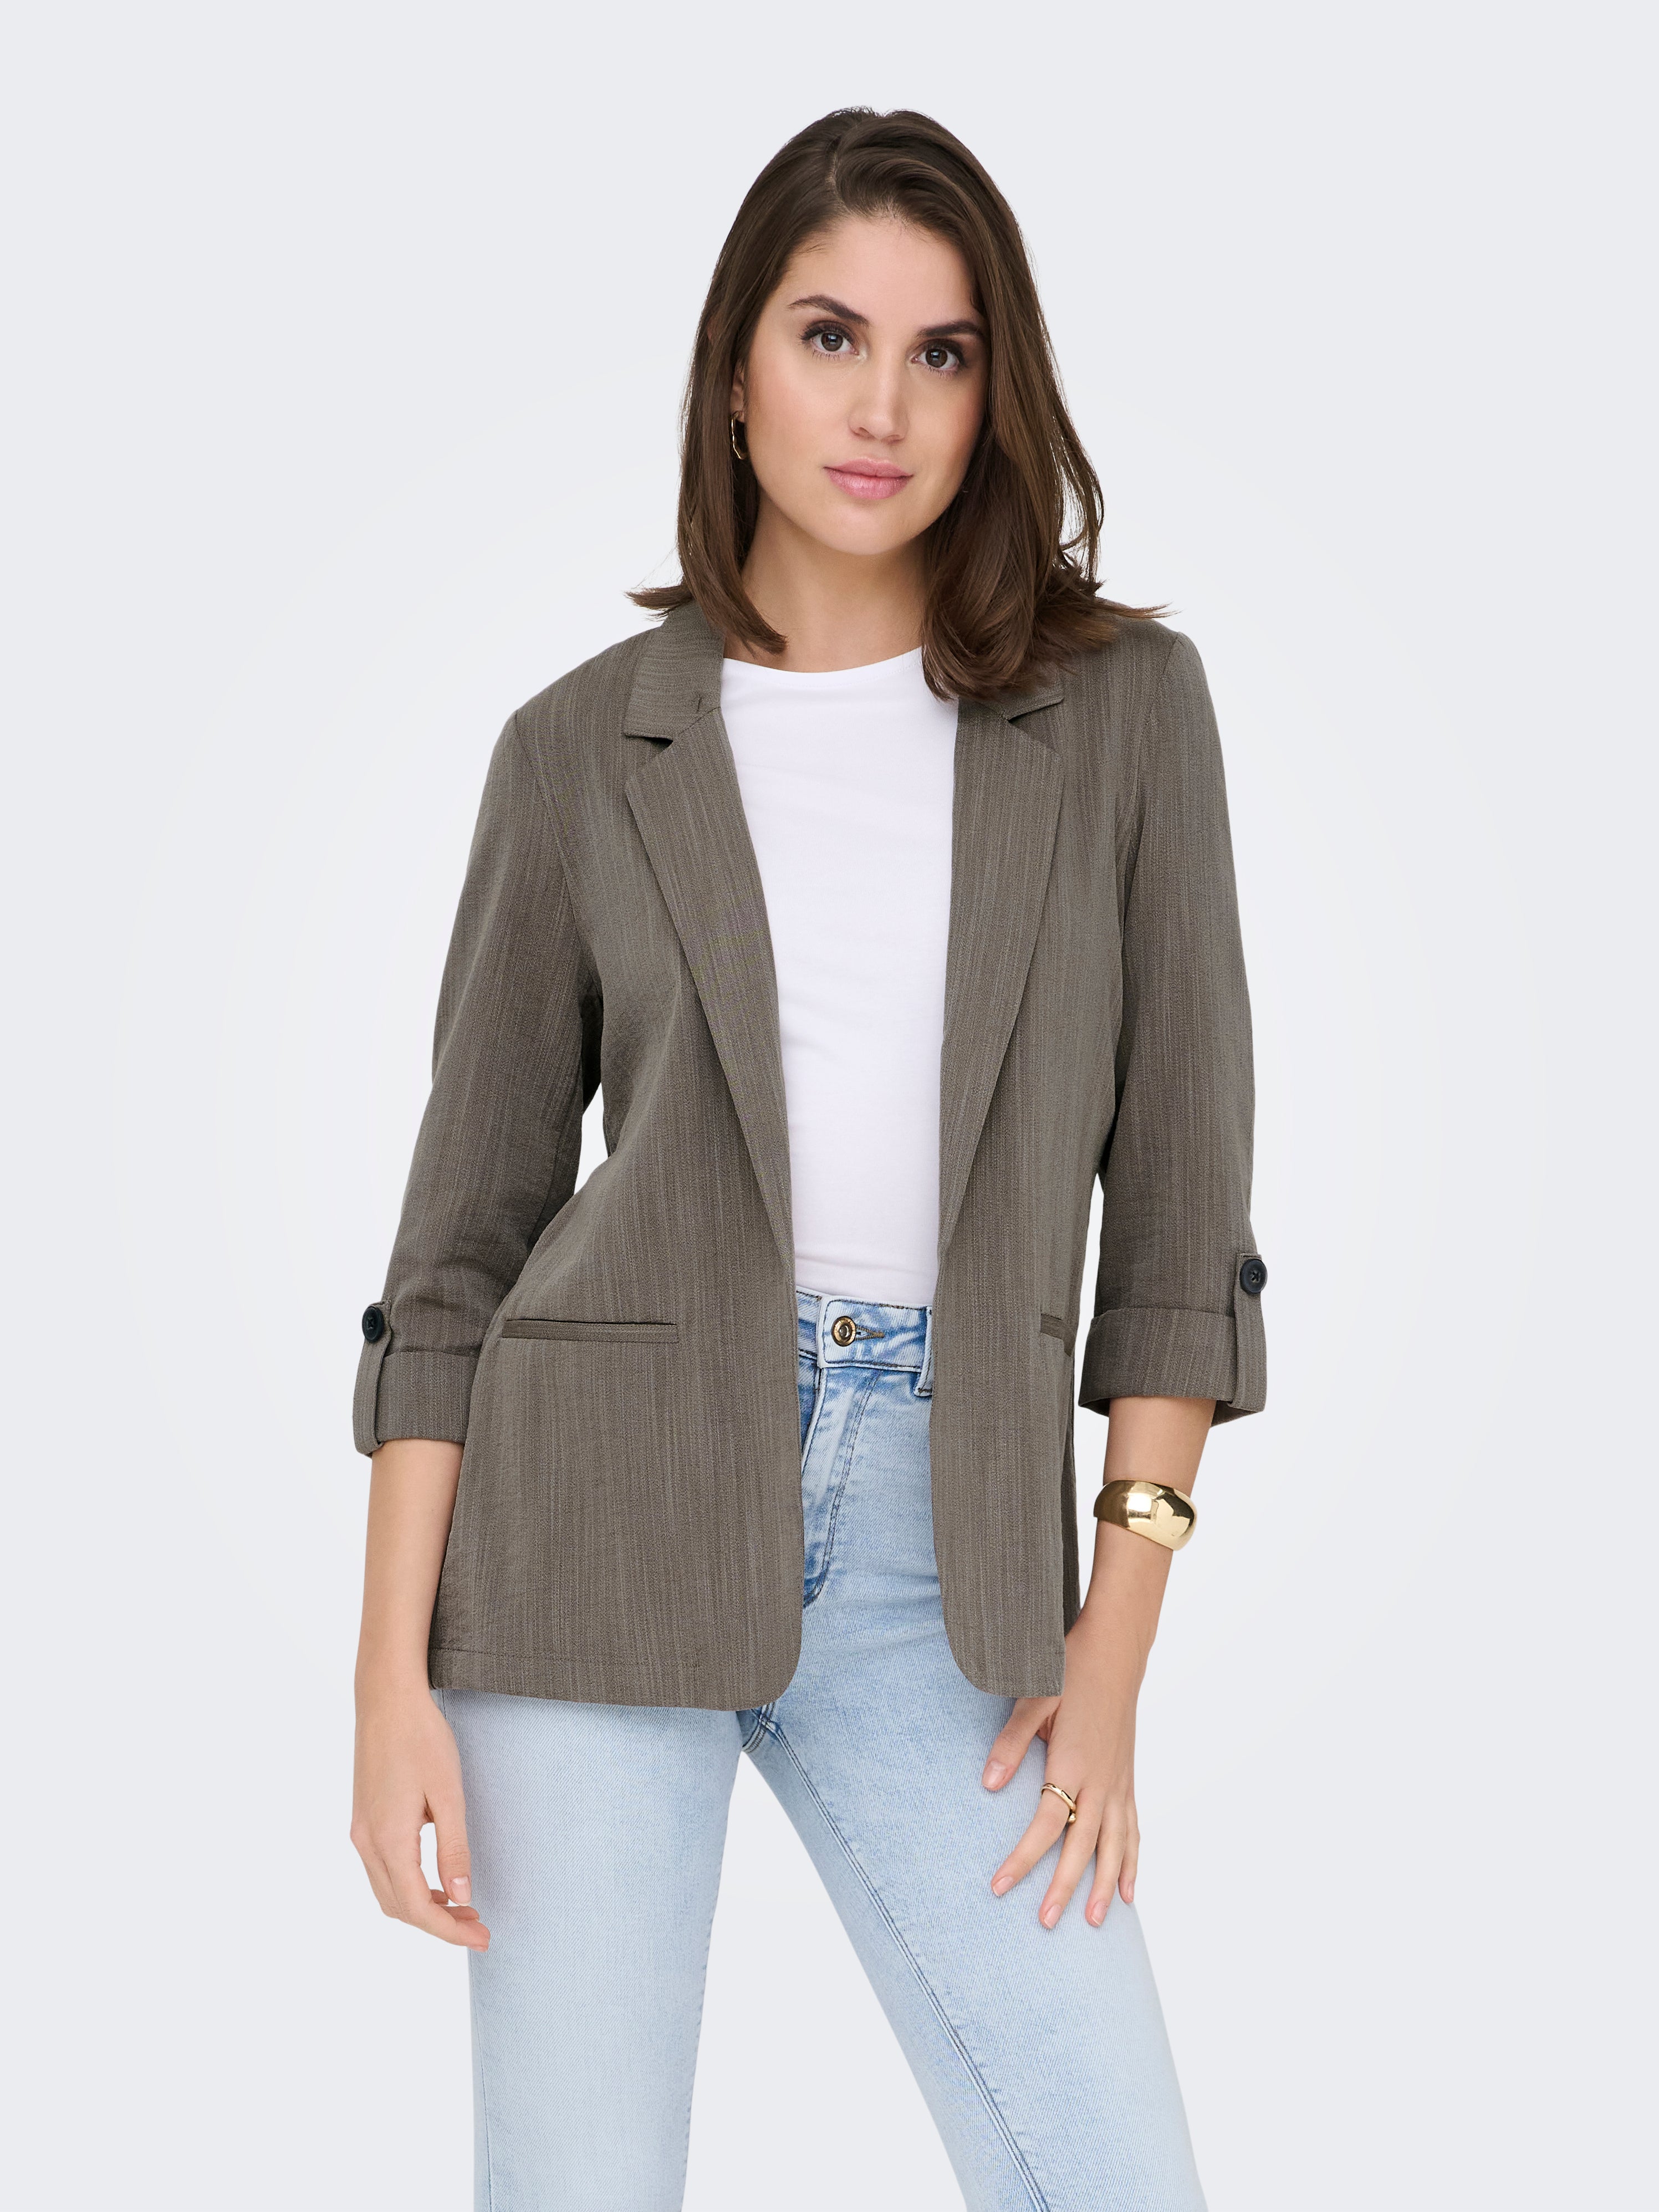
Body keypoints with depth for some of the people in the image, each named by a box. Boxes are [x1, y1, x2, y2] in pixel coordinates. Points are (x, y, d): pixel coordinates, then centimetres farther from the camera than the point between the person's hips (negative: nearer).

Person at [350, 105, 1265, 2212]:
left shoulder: (1124, 707, 4)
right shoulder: (585, 748, 3)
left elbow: (1177, 1197, 4)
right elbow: (464, 1235, 4)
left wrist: (1113, 1649, -2)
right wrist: (394, 1675, -3)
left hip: (937, 1546, 1)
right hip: (605, 1503, -1)